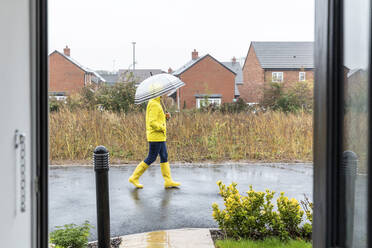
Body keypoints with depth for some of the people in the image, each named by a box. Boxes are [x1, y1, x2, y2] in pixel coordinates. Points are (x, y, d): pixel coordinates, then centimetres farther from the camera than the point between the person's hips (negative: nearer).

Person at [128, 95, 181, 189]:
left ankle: (168, 181, 12)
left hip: (160, 136, 10)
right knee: (151, 158, -3)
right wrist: (162, 128, -14)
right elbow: (152, 122, -25)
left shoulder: (157, 103, 14)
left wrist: (165, 116, 6)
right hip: (155, 136, -10)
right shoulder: (154, 105, -17)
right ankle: (134, 177, 7)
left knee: (164, 157, 9)